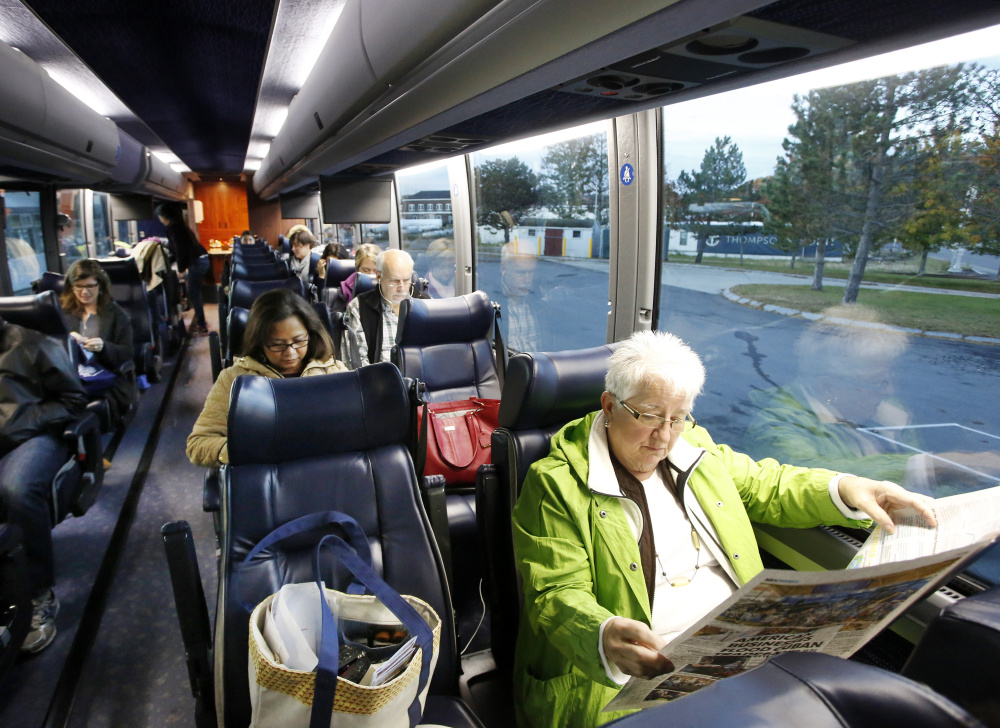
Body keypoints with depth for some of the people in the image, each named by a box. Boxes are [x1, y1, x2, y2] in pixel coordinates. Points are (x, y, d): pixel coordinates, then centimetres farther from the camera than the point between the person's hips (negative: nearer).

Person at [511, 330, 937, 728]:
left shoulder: (694, 447, 12)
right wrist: (606, 636, -36)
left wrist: (846, 490, 4)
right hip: (632, 674, -5)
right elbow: (557, 595, -14)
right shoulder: (557, 483, -10)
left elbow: (766, 486, 22)